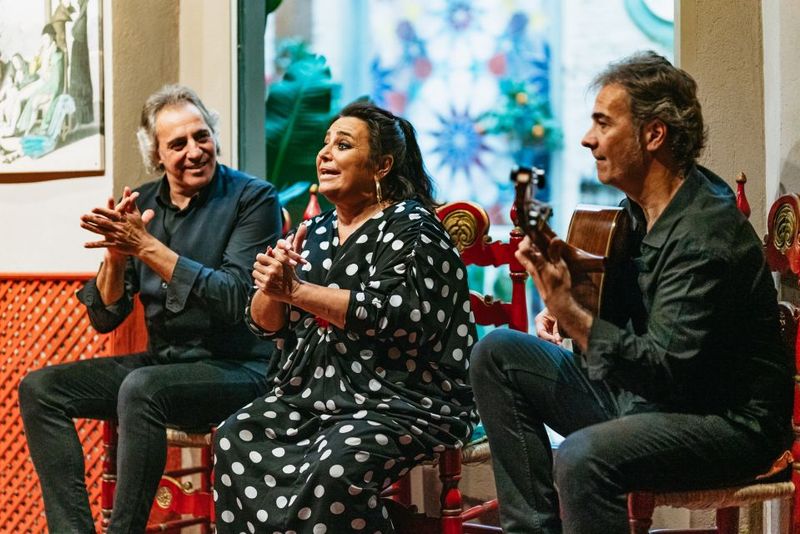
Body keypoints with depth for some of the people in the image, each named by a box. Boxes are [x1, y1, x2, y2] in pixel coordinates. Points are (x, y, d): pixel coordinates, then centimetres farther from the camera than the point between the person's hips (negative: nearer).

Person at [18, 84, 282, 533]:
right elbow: (105, 318, 6)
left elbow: (236, 300, -22)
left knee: (141, 389, -34)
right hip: (163, 361, 7)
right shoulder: (140, 205, 6)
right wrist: (117, 256, -15)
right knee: (39, 388, -6)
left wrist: (146, 247, -22)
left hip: (236, 368, -6)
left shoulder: (253, 198, -9)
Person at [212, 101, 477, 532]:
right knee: (236, 439, -18)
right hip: (311, 395, 6)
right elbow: (265, 325, 13)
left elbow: (393, 316, -20)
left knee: (335, 464, -33)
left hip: (399, 400, -6)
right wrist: (271, 288, -11)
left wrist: (296, 290, -17)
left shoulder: (409, 226, -4)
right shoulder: (315, 231, 15)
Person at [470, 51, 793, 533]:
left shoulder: (705, 236, -22)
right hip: (639, 393, 10)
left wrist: (571, 314, -31)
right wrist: (563, 307, 3)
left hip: (728, 422, -9)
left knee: (583, 457, -37)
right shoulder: (642, 207, 6)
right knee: (496, 353, 3)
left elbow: (667, 370, -26)